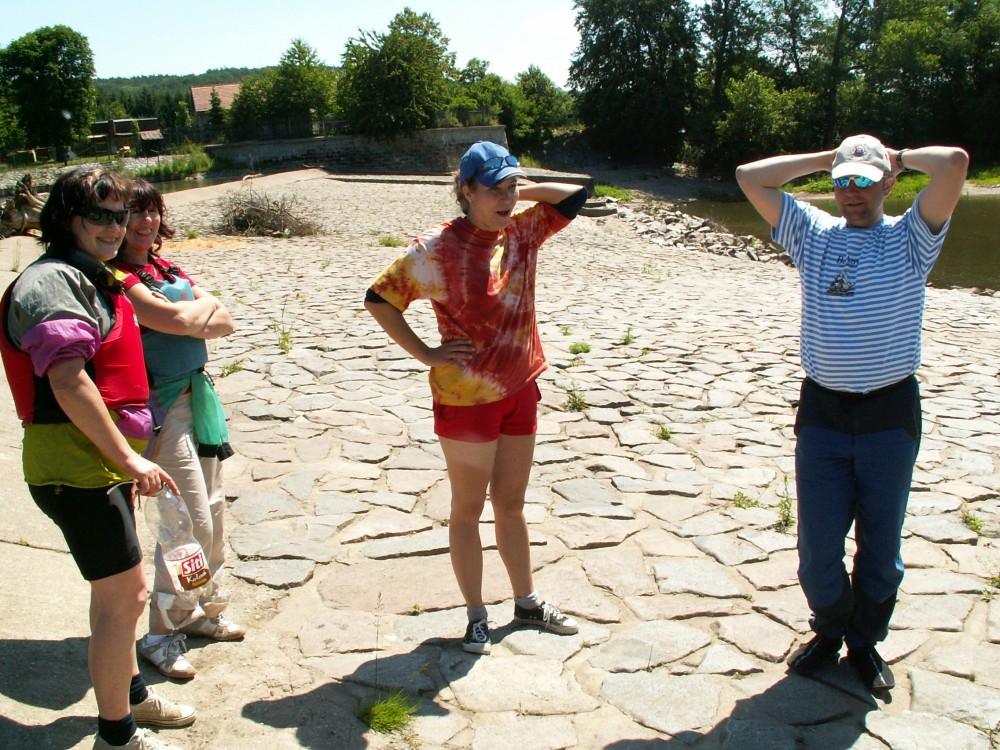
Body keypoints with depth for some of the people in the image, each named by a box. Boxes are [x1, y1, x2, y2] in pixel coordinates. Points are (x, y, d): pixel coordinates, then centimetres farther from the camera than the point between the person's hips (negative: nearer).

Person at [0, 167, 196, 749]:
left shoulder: (93, 278, 17)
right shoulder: (53, 281, -15)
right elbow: (67, 382, -24)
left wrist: (126, 460, 24)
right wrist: (129, 458, -21)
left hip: (105, 458, 10)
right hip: (76, 465, -10)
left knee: (114, 588, 22)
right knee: (126, 594, -3)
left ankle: (130, 691, 40)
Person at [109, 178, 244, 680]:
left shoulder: (167, 269, 13)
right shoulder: (118, 276, -12)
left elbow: (224, 322, 6)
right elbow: (175, 320, -23)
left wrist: (185, 316, -12)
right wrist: (204, 307, -3)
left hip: (198, 393, 8)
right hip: (160, 406, -8)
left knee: (212, 510, 14)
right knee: (192, 521, -6)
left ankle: (204, 610, 31)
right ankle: (161, 633, 10)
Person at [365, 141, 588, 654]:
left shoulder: (523, 231, 2)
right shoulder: (438, 248, -14)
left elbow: (576, 193, 8)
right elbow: (378, 299, -12)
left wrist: (520, 193, 0)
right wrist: (426, 353, -12)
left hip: (520, 390, 6)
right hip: (467, 397, -5)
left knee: (511, 504, 19)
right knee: (468, 509, 9)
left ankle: (527, 602, 34)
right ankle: (476, 616, 24)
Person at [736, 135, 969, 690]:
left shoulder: (910, 238, -1)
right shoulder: (812, 233, 7)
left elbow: (955, 163, -17)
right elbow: (750, 177, 0)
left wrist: (901, 157, 1)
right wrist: (824, 159, 5)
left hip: (891, 413, -1)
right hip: (822, 410, 2)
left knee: (881, 544, 11)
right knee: (817, 545, 6)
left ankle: (866, 641, 33)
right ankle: (829, 629, 32)